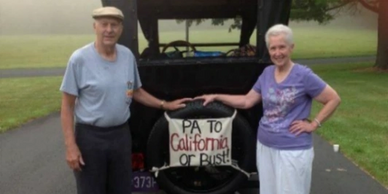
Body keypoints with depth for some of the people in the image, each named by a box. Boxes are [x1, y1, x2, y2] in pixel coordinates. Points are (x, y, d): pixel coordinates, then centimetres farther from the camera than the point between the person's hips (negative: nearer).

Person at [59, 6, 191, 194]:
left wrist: (165, 105, 11)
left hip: (121, 134, 5)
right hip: (90, 136, -4)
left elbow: (136, 91, 17)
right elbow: (67, 105, -10)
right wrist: (70, 145, -15)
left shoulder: (128, 55, 2)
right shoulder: (79, 58, -12)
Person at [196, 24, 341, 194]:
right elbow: (246, 101, 11)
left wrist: (314, 124, -12)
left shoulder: (303, 75, -11)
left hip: (293, 150, -6)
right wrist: (216, 97, 9)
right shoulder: (267, 73, 5)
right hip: (265, 146, 6)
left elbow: (334, 99, -6)